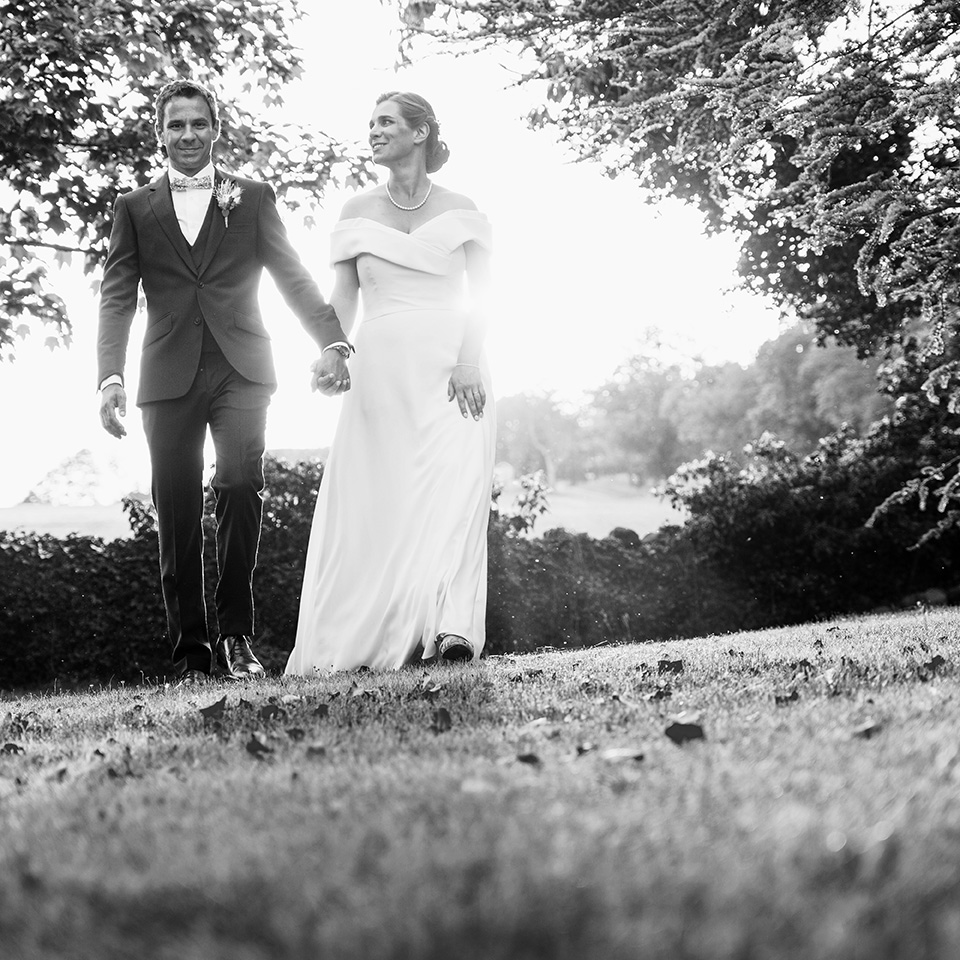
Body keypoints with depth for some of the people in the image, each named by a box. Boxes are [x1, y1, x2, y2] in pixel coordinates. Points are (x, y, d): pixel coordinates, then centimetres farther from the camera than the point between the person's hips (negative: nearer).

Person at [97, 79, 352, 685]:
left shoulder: (253, 198, 14)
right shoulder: (136, 208, 14)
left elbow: (292, 276, 7)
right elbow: (118, 297, 7)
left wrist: (332, 340, -7)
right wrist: (111, 375, -7)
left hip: (241, 371, -1)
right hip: (169, 378, 1)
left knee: (241, 483, -20)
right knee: (177, 515, -1)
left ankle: (238, 636, -10)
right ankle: (192, 652, 6)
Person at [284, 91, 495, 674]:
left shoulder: (459, 210, 7)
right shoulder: (358, 212, 12)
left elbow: (479, 294, 2)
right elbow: (345, 298, 9)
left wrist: (469, 361, -12)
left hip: (451, 368, -2)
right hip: (381, 368, 2)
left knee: (453, 491, -15)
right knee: (378, 500, -2)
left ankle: (452, 627, -20)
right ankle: (366, 636, 1)